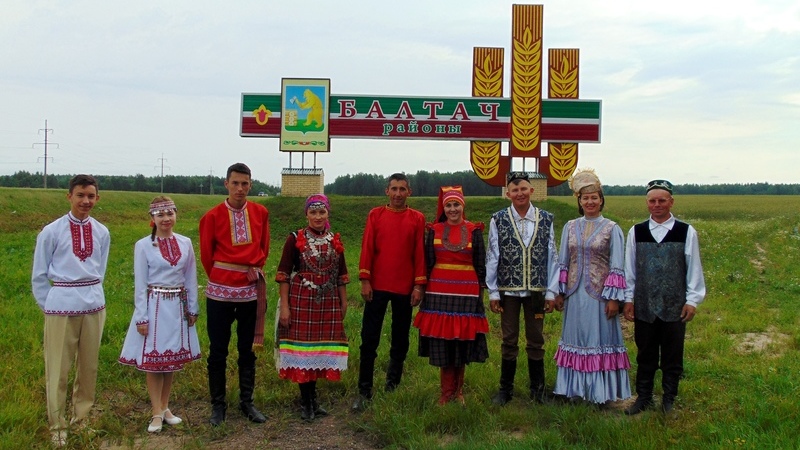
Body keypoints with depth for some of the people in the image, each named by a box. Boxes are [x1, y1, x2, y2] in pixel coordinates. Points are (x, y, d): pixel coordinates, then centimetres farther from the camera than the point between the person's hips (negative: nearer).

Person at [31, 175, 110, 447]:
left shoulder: (102, 233, 2)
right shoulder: (52, 232, -6)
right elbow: (39, 276, 1)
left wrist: (90, 293, 10)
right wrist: (48, 306, 3)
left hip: (93, 305, 3)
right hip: (61, 305, -3)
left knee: (89, 366, 13)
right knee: (58, 369, 2)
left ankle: (81, 419, 30)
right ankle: (57, 427, 17)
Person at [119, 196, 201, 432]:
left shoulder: (185, 243, 3)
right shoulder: (143, 245, -5)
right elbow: (140, 284, -5)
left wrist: (192, 309, 9)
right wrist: (141, 317, -7)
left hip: (178, 307, 3)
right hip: (154, 306, -3)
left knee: (173, 358, 11)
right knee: (152, 359, 1)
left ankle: (165, 407, 25)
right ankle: (157, 413, 11)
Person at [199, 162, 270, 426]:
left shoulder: (260, 213, 2)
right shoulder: (213, 216, -5)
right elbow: (206, 254, 4)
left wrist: (256, 270, 5)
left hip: (251, 291, 2)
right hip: (220, 292, -2)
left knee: (247, 350, 12)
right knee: (218, 351, 7)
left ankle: (246, 402, 23)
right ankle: (218, 404, 19)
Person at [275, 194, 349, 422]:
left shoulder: (335, 241, 7)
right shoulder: (295, 239, -5)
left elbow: (341, 276, 12)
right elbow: (283, 274, -6)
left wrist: (343, 303, 11)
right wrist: (284, 306, -10)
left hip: (328, 304, 4)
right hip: (301, 302, -4)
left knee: (321, 350, 10)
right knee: (302, 348, 1)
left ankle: (312, 398, 26)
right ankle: (306, 402, 15)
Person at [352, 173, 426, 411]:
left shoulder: (417, 218, 3)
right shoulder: (375, 215, 3)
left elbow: (420, 253, 1)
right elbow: (367, 248, 0)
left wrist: (419, 285, -3)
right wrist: (365, 280, -6)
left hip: (405, 288, 1)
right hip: (377, 286, 0)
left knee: (400, 340, 9)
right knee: (369, 340, 1)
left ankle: (392, 386, 23)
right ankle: (364, 391, 9)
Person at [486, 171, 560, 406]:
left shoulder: (546, 219, -1)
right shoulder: (498, 220, -3)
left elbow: (552, 257, 1)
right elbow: (492, 258, -1)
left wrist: (551, 292, -1)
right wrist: (493, 292, -3)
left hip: (536, 290, 1)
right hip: (508, 290, -1)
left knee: (536, 341, 11)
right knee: (509, 342, 8)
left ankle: (538, 389, 26)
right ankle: (505, 389, 22)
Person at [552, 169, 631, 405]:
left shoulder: (611, 229, -2)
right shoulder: (570, 227, 7)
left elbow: (617, 266, -4)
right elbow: (562, 262, 9)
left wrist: (613, 297, -9)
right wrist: (559, 292, 6)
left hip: (599, 293, -3)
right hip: (575, 293, 3)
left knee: (601, 338, 2)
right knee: (575, 337, 9)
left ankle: (600, 391, 11)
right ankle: (575, 387, 18)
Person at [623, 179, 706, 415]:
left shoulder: (686, 232, -2)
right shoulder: (636, 232, 2)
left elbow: (694, 269, 0)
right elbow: (629, 268, 6)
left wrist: (692, 300, -3)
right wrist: (628, 299, 4)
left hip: (675, 307, -1)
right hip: (644, 306, 1)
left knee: (672, 356, 10)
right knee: (645, 355, 12)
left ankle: (669, 400, 24)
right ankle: (644, 397, 25)